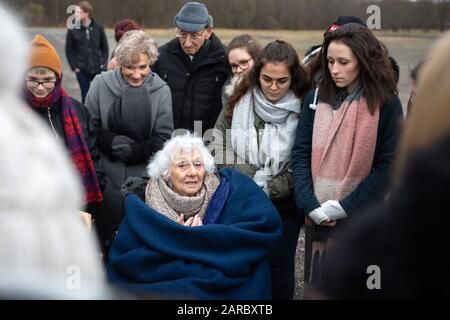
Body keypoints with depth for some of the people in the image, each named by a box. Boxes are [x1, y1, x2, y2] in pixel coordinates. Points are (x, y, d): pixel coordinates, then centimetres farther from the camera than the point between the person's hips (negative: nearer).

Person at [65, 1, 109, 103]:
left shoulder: (98, 28, 0)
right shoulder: (72, 30, -3)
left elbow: (105, 47, 9)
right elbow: (69, 50, 2)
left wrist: (104, 63, -1)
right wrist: (74, 67, -4)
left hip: (98, 68, 1)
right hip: (82, 70, -1)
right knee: (85, 96, 4)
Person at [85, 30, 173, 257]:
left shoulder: (161, 90, -4)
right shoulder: (102, 83, -3)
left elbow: (162, 139, -3)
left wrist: (132, 150, -13)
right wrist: (112, 142, -15)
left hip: (143, 174, 0)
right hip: (107, 173, 0)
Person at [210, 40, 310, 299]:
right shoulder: (239, 103, -4)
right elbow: (220, 145, -1)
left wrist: (268, 188, -16)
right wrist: (251, 179, -12)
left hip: (284, 206, -2)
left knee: (280, 268, 12)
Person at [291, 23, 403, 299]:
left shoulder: (386, 104, -5)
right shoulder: (316, 99, 4)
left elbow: (388, 166, -7)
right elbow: (301, 154, 1)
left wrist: (343, 208, -12)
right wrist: (310, 205, -12)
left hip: (362, 219, -2)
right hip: (318, 217, 3)